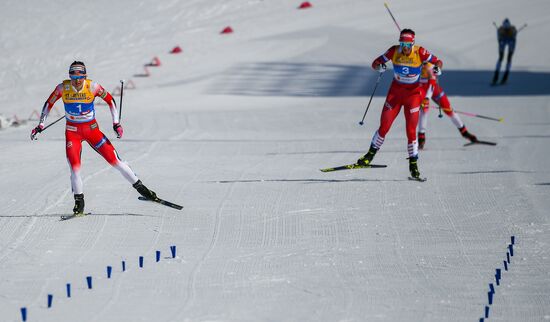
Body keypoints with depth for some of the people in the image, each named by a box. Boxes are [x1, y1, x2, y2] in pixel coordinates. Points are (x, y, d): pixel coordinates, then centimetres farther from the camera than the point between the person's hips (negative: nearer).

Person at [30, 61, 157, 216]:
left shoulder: (92, 87, -15)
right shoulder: (63, 88, -13)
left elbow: (110, 100, 0)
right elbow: (48, 104, 2)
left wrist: (116, 123, -3)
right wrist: (40, 125, -1)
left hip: (92, 129, 0)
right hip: (72, 132, 0)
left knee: (115, 160, -3)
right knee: (74, 167, -14)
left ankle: (140, 187, 10)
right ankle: (79, 201, 4)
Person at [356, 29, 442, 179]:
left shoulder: (420, 52, -15)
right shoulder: (394, 51, -11)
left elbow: (437, 61, -7)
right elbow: (376, 63, -4)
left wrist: (437, 68, -30)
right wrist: (379, 66, -28)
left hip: (413, 94, -2)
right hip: (395, 92, 2)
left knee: (411, 131, -7)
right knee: (384, 126, 1)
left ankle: (413, 164, 7)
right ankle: (371, 154, 20)